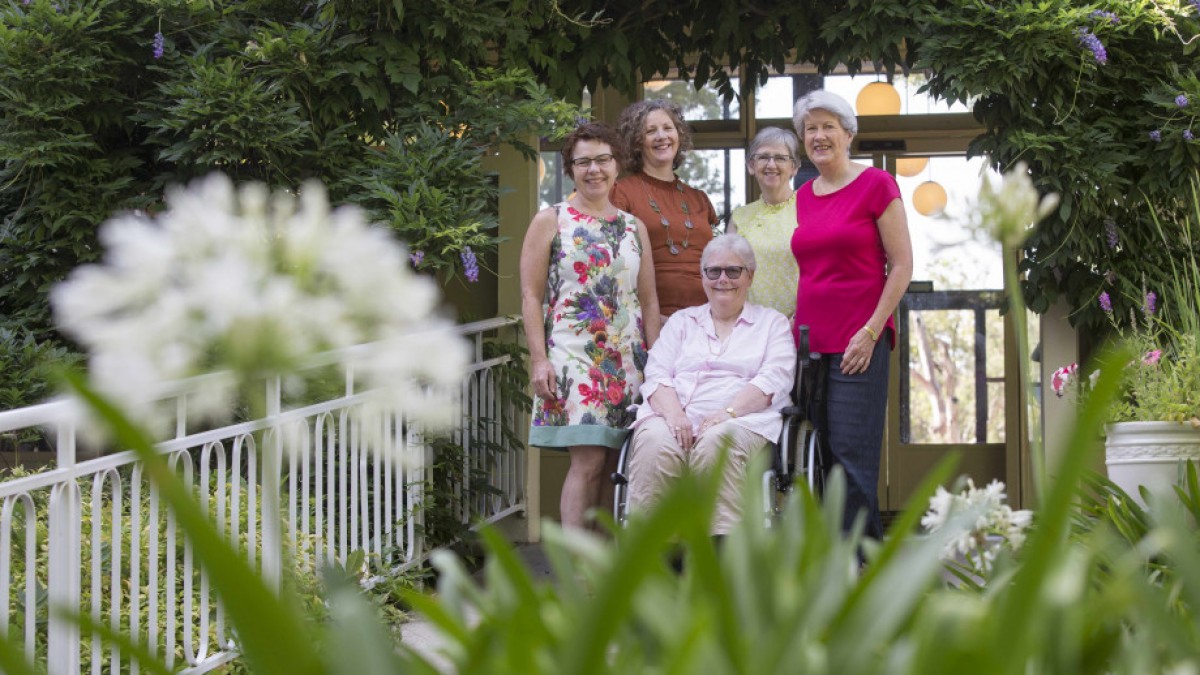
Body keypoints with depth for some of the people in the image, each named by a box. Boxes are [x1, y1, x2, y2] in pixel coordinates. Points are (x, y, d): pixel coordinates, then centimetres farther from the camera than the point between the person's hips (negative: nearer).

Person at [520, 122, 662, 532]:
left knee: (610, 466, 1)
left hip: (627, 359, 4)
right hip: (572, 356, -4)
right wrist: (539, 359, -10)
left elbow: (648, 301, 16)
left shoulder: (634, 228, 16)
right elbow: (531, 295, 0)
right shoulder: (550, 221, 5)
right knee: (588, 460, -15)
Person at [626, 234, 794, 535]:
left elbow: (774, 379, 3)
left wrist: (728, 412, -15)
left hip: (741, 421, -2)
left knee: (717, 442, -39)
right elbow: (656, 374, 13)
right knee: (654, 443, -35)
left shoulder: (772, 323, 20)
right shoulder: (681, 321, 27)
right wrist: (673, 413, -10)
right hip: (674, 416, 2)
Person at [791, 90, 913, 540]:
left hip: (859, 340, -6)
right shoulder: (804, 196, 15)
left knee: (851, 453, -9)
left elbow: (902, 265, -5)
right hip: (810, 340, 6)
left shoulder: (875, 184, -3)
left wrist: (871, 331, -12)